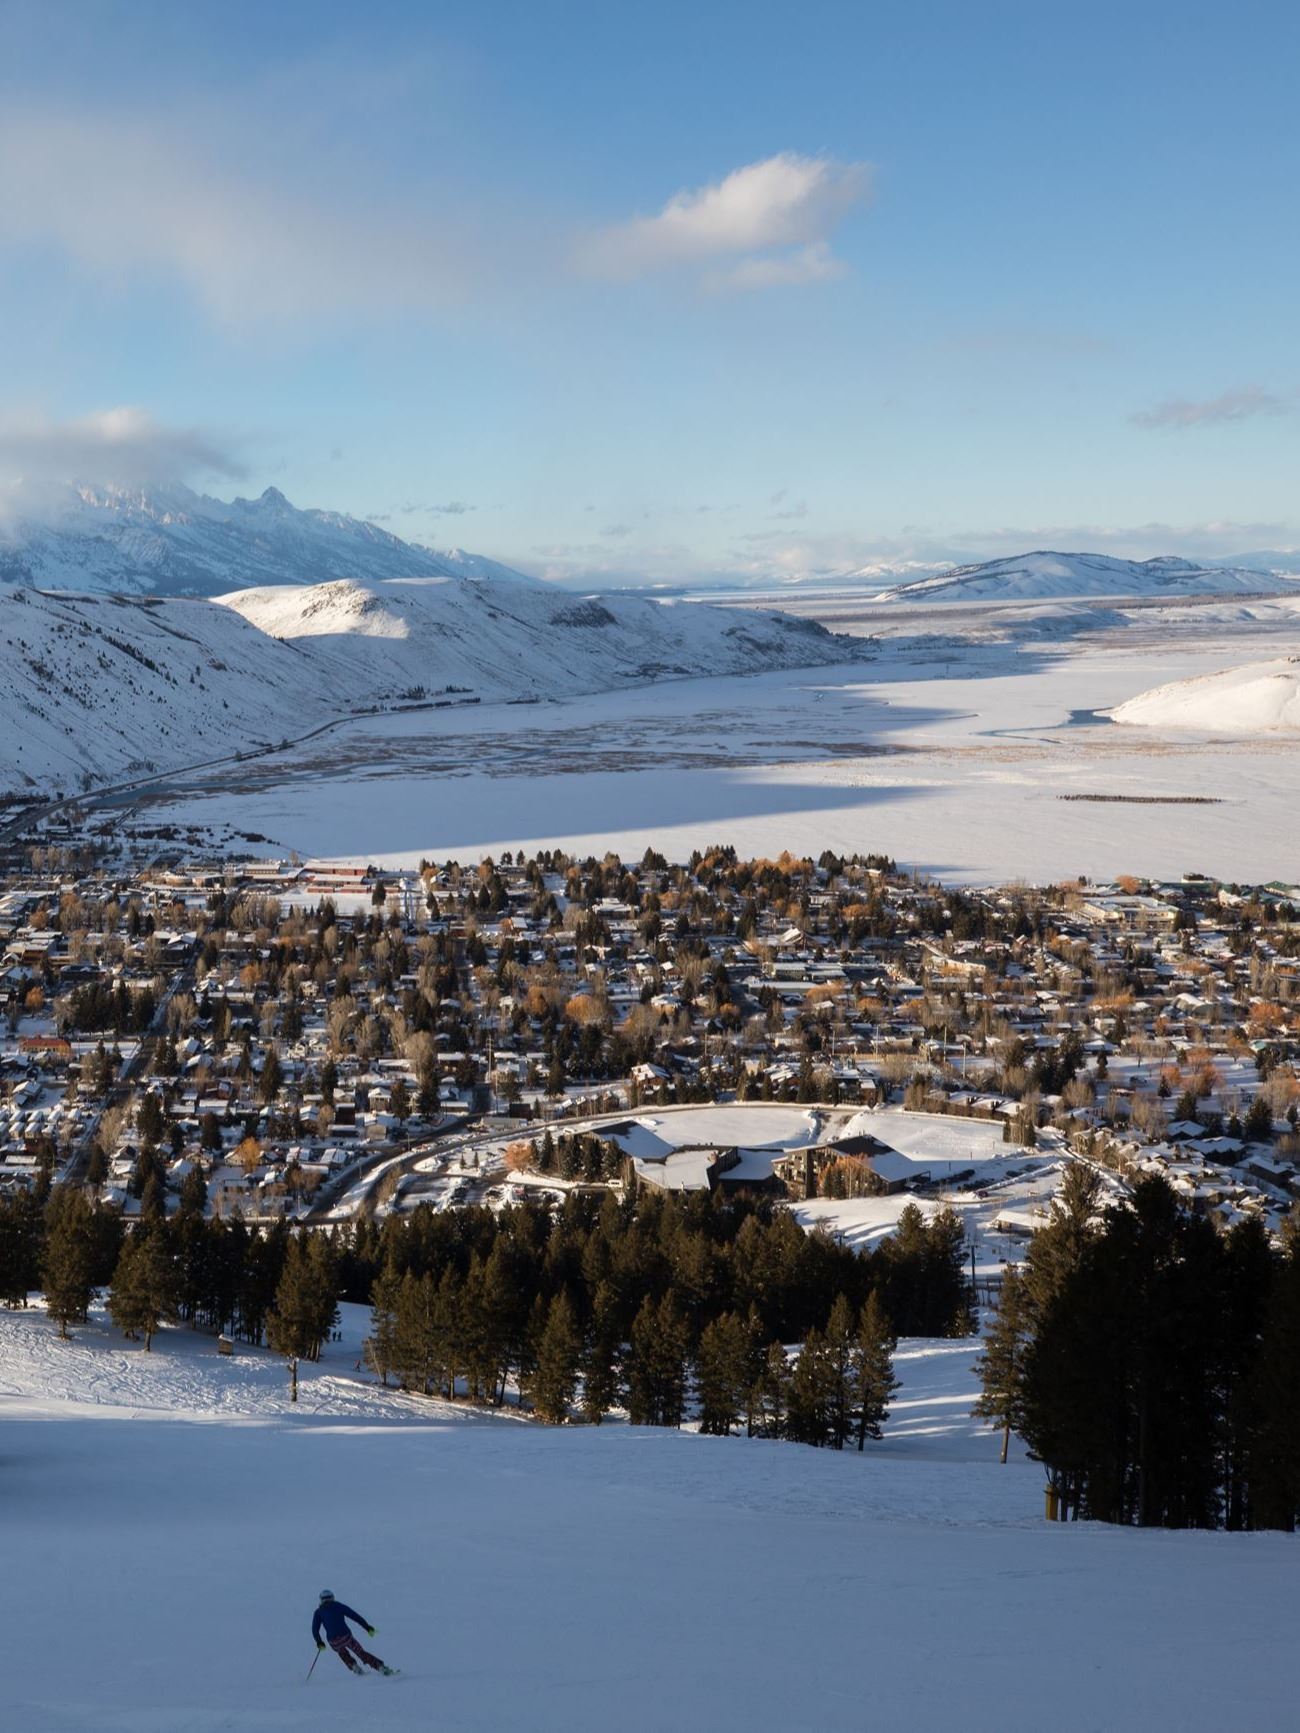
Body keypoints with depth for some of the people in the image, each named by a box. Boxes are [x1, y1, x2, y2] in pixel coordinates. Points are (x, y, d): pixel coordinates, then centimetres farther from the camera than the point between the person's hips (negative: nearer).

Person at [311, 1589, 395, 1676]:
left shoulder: (318, 1612, 13)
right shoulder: (339, 1606, 12)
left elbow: (315, 1629, 3)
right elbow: (355, 1616, 7)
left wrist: (319, 1643, 17)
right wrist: (367, 1627, 10)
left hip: (333, 1641, 0)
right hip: (346, 1636, 0)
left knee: (342, 1653, 34)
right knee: (361, 1653, 14)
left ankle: (353, 1666, 15)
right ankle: (381, 1667, 1)